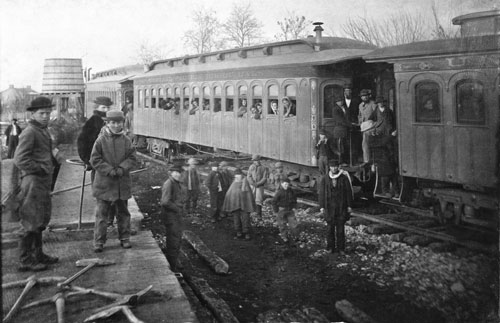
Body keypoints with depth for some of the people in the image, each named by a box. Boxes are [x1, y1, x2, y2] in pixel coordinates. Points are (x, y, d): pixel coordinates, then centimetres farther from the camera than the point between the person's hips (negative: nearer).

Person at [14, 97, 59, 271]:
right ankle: (25, 261, 4)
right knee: (31, 222, -4)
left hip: (44, 181, 10)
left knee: (41, 220, 18)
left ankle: (38, 255, 30)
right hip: (33, 181, -10)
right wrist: (40, 169, -14)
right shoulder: (29, 132, -14)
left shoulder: (43, 131, 16)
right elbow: (19, 160, -21)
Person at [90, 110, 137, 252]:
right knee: (101, 213, 0)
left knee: (123, 212, 14)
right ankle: (99, 242, 8)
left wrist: (122, 168, -15)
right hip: (104, 183, -3)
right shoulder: (101, 140, -5)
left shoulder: (126, 140, 2)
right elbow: (95, 159, -7)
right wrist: (109, 170, -16)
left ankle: (124, 238, 26)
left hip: (122, 183, 3)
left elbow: (132, 158, 1)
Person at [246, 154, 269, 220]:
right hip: (252, 186, 3)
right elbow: (248, 176, 1)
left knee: (259, 200, -8)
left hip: (260, 186, -2)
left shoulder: (264, 168, -3)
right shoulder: (251, 167, 5)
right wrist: (253, 183, -14)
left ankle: (259, 214, -4)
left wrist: (257, 184, -16)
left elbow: (265, 178, -7)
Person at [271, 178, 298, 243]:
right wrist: (276, 211, -10)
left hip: (290, 210, 4)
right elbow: (274, 202, -10)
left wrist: (294, 207, 5)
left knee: (293, 222, 1)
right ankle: (284, 237, 16)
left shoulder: (291, 191, -1)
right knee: (282, 224, 2)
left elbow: (294, 199, 15)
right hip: (281, 210, -4)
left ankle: (293, 235, 17)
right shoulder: (279, 192, -15)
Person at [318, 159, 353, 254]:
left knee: (340, 227, 0)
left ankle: (340, 247, 9)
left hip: (341, 206, 0)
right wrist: (321, 206, 0)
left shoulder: (344, 178, 0)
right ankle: (330, 247, 12)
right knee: (330, 226, 2)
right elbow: (321, 193, 4)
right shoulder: (324, 178, 2)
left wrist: (349, 206, 1)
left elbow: (348, 192, 3)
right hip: (329, 206, 0)